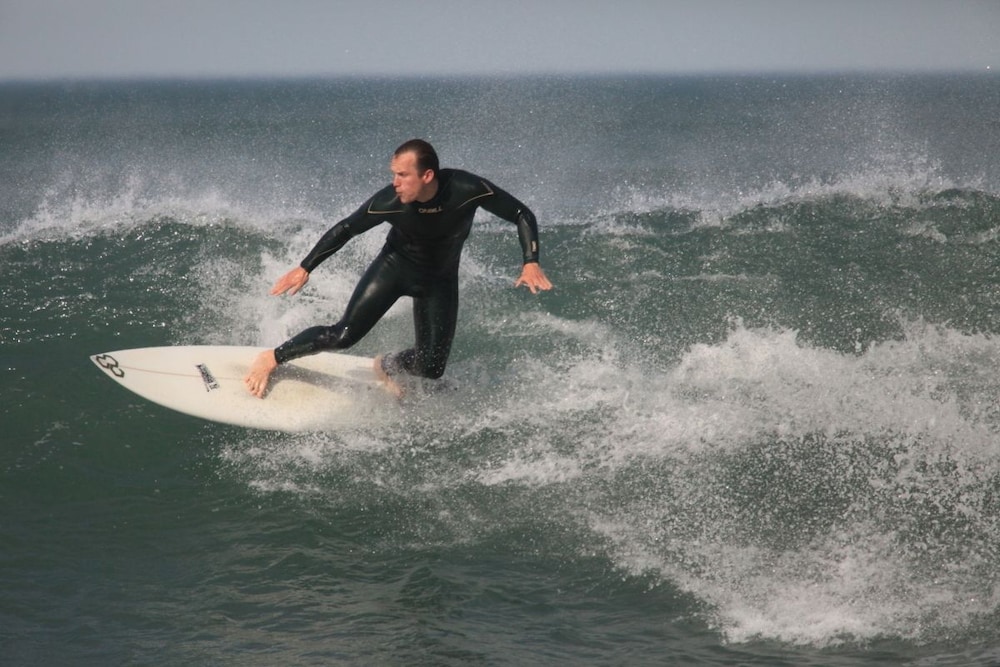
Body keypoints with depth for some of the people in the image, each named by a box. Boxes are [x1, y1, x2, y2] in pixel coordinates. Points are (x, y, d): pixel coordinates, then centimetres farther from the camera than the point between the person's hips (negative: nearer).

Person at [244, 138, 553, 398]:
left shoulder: (469, 189, -32)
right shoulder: (389, 201, -29)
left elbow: (522, 215, -19)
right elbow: (345, 229, -11)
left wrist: (530, 262, -32)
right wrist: (304, 268, -9)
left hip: (440, 280, 1)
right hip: (395, 265, -1)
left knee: (431, 367, -5)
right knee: (344, 334, -14)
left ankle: (387, 366, 28)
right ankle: (272, 358, 5)